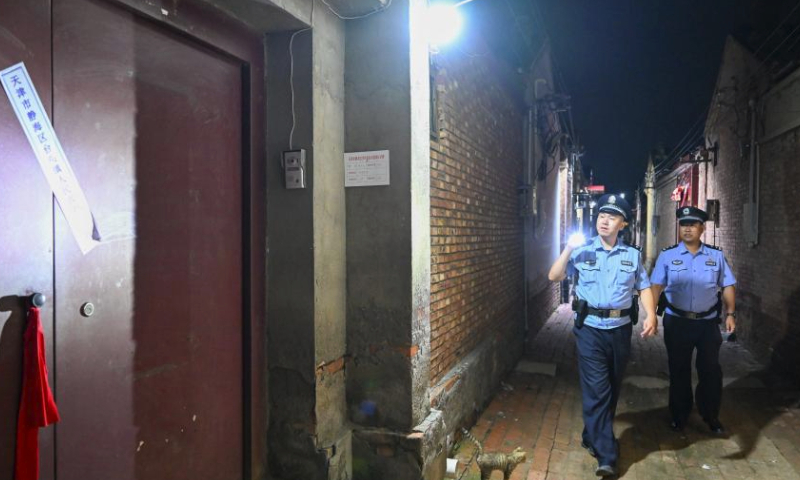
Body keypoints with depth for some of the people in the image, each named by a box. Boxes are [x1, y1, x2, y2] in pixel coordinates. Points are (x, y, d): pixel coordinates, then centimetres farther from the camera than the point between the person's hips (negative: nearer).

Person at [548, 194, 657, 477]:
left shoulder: (632, 255, 8)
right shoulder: (582, 252, 1)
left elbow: (644, 287, 6)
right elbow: (554, 277, -5)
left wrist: (651, 316, -10)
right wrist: (568, 249, -15)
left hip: (620, 328, 3)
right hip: (590, 328, -3)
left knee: (612, 388, 15)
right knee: (597, 390, -6)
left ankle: (593, 436, 35)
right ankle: (606, 455, 1)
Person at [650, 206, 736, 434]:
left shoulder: (716, 255, 4)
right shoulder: (667, 255, -2)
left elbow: (728, 286, 8)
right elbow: (656, 286, -5)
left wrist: (730, 314, 0)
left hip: (708, 322, 1)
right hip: (677, 322, -1)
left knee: (711, 370, 10)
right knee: (679, 370, 11)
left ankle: (711, 416, 29)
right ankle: (679, 416, 27)